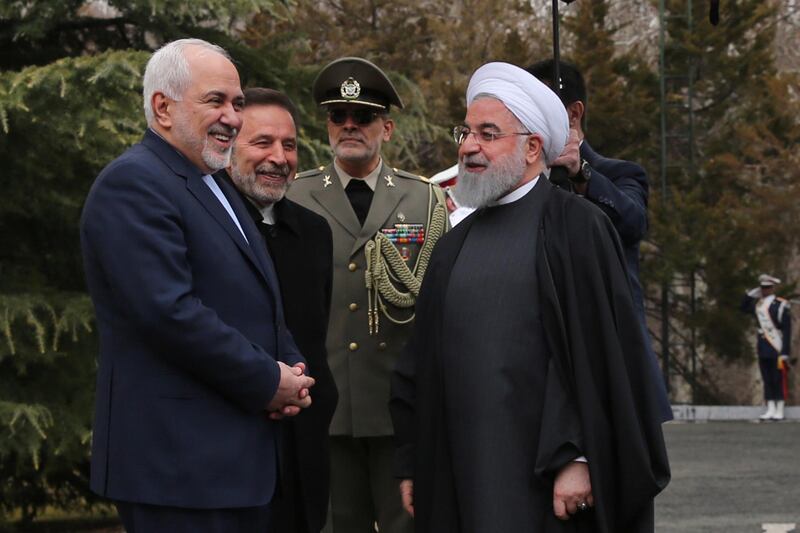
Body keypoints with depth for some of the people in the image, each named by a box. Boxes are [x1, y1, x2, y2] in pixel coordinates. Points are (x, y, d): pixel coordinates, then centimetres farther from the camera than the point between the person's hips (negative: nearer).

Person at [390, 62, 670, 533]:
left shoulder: (576, 226, -4)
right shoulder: (455, 246, 15)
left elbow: (600, 351, -10)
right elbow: (421, 364, 17)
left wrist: (575, 459, -17)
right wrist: (412, 466, 13)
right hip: (461, 476, 5)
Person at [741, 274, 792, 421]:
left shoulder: (781, 305, -11)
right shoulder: (759, 304, 8)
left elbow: (787, 331, -13)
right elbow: (744, 307, 24)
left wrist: (784, 354, -17)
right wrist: (753, 293, 7)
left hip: (777, 350, -6)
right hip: (763, 350, 7)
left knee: (778, 381, -1)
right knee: (767, 381, 7)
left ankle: (779, 411, 3)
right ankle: (770, 410, 10)